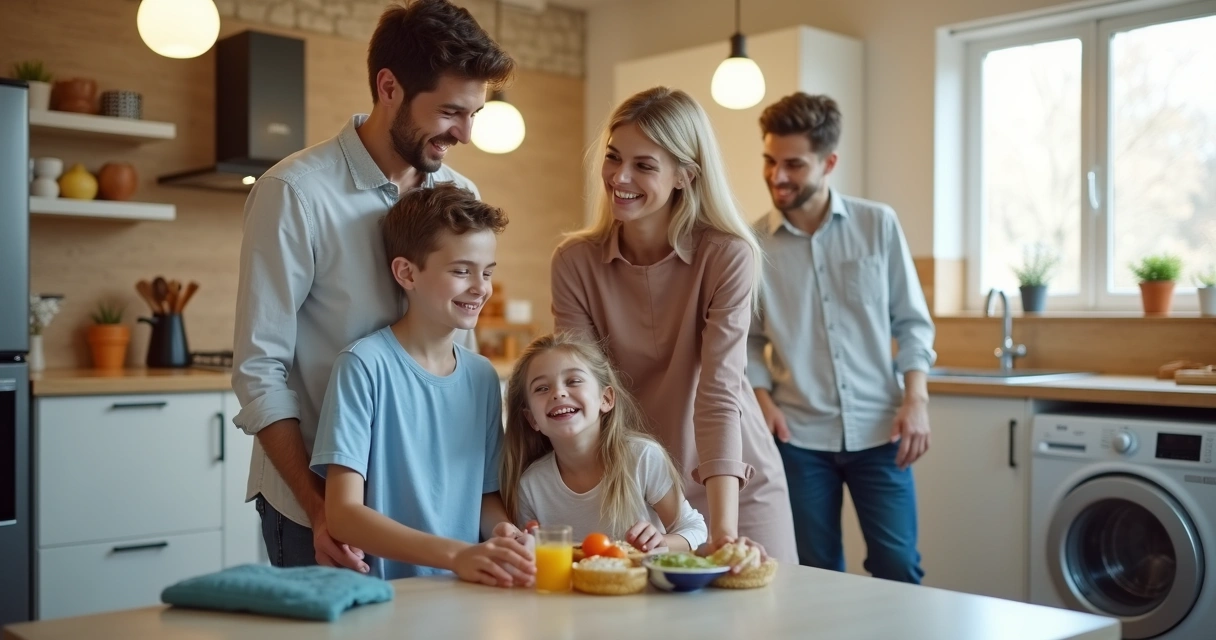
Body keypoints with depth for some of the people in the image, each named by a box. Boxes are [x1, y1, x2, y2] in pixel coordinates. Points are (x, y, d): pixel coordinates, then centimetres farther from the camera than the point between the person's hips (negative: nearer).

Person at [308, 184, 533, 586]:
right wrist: (456, 555, -25)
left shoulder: (483, 377, 8)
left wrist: (510, 542, -7)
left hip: (467, 596, 4)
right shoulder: (365, 365, -8)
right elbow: (343, 512, -13)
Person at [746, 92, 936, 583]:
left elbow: (912, 321, 3)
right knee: (816, 573, 8)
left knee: (897, 565, 3)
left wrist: (915, 399, -7)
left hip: (878, 429, 0)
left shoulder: (878, 224, -1)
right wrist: (763, 400, -8)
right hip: (799, 434, 0)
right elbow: (747, 339, 6)